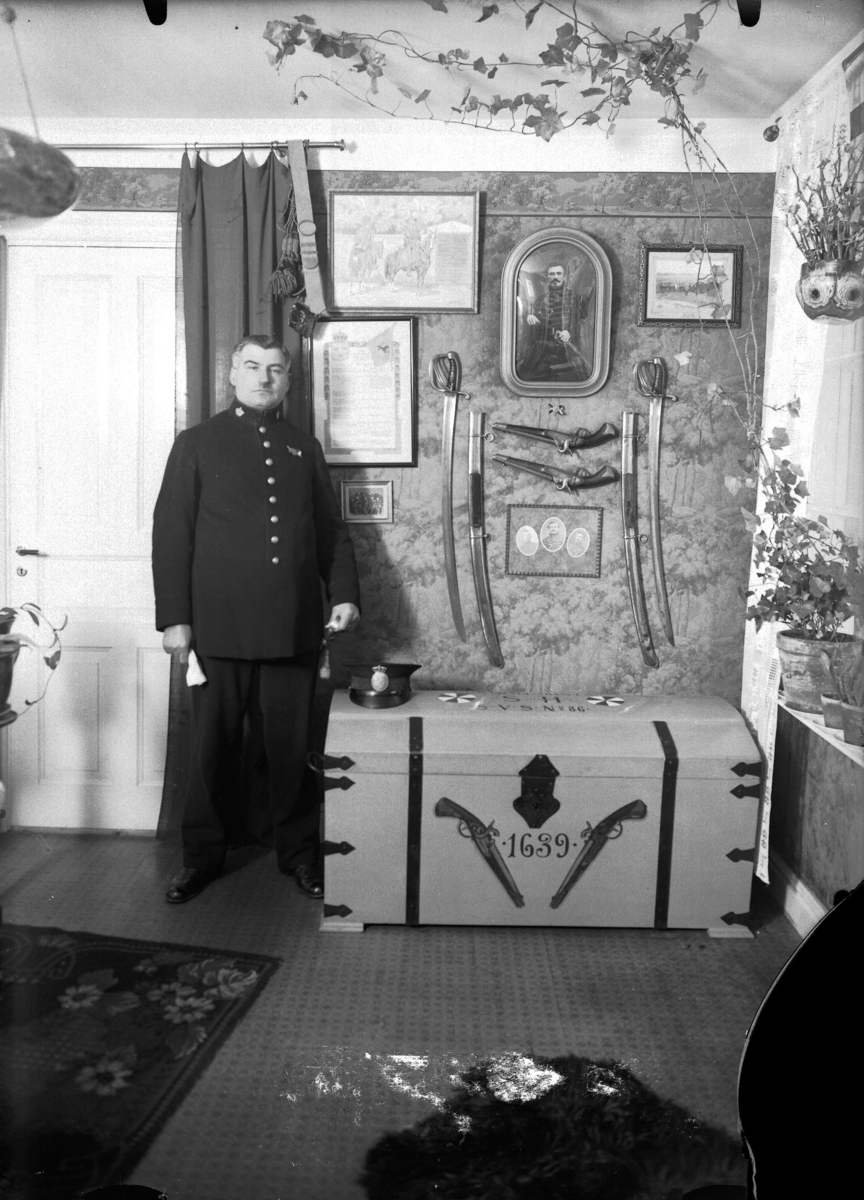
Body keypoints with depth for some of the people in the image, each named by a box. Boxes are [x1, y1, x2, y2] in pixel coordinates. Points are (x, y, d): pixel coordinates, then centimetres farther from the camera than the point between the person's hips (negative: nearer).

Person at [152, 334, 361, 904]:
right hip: (219, 624, -2)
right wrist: (174, 617, -6)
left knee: (293, 744, 8)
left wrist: (344, 593, 2)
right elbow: (171, 532, 1)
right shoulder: (197, 444, 6)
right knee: (214, 744, 7)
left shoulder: (305, 448, 15)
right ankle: (204, 854, 22)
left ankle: (299, 850, 22)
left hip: (296, 624, 2)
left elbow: (332, 530, 16)